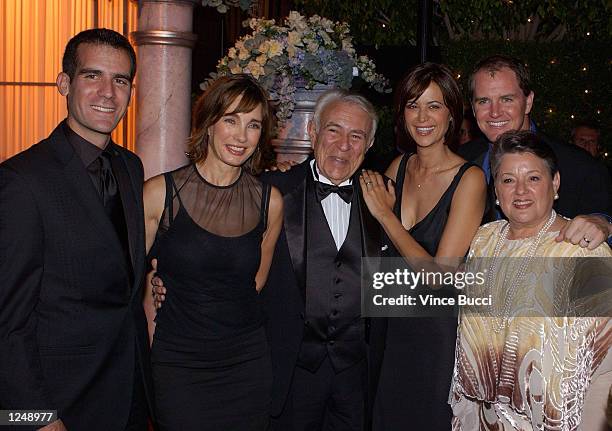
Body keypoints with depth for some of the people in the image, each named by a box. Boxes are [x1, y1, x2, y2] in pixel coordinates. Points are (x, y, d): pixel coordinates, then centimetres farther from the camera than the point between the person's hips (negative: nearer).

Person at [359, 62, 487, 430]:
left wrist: (384, 213, -18)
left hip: (442, 328, -5)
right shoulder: (399, 167, 1)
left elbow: (440, 276, -21)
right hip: (396, 326, 5)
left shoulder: (469, 179, -16)